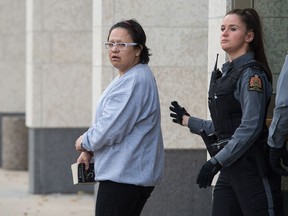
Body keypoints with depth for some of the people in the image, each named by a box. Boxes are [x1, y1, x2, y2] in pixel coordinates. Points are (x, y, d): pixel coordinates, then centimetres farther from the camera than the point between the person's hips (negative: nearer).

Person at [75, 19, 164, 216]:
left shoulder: (135, 81, -18)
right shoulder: (127, 78, 18)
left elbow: (112, 128, -21)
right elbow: (111, 121, 24)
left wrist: (85, 142, -3)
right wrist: (89, 151, 11)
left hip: (124, 175, -11)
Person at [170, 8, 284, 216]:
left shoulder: (252, 74, -9)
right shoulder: (224, 74, 17)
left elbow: (250, 127, -18)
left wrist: (217, 161, -20)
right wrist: (188, 120, 30)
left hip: (253, 167, -8)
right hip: (230, 168, 8)